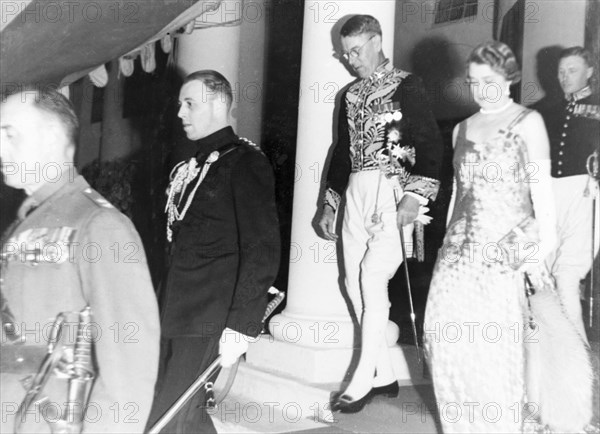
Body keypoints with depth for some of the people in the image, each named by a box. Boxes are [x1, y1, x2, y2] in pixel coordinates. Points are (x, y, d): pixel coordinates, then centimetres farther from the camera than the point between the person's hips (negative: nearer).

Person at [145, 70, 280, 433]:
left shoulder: (244, 162, -10)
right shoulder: (188, 159, 14)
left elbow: (263, 251, -16)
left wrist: (241, 326, -21)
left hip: (207, 321, -8)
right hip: (174, 313, 8)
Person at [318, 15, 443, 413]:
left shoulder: (406, 86, -1)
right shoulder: (351, 95, 18)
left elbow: (431, 144, -8)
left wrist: (415, 196, -18)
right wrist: (330, 205, 19)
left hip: (392, 192, -7)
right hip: (356, 193, 7)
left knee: (373, 278, -15)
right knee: (355, 282, 4)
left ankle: (364, 379, -5)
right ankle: (384, 376, 15)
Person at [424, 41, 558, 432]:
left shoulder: (528, 122, 2)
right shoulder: (463, 128, 18)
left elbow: (542, 189, -3)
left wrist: (545, 248, -10)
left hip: (507, 249, -5)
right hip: (461, 249, 5)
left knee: (496, 344, -6)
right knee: (447, 339, -1)